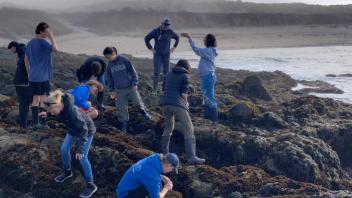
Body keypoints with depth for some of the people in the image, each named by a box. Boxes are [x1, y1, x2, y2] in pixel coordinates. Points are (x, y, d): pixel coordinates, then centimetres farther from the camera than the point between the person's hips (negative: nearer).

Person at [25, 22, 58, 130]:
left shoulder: (30, 43, 12)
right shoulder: (42, 42, -12)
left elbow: (26, 60, 16)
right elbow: (55, 49, -24)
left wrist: (29, 73, 23)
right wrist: (51, 36, -14)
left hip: (33, 76, 7)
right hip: (43, 76, -7)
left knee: (36, 99, 9)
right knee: (43, 99, -1)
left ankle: (35, 123, 8)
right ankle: (43, 123, 1)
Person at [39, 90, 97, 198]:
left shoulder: (72, 111, -41)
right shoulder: (60, 106, -20)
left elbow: (83, 130, -35)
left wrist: (80, 148, -36)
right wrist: (47, 114, 3)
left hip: (86, 130, -8)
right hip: (74, 129, 8)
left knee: (82, 157, -10)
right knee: (64, 149, 10)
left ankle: (91, 185, 2)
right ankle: (67, 172, 37)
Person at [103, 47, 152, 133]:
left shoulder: (124, 60, -10)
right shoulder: (109, 66, 1)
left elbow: (133, 72, -5)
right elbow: (109, 79, 10)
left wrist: (135, 84, -8)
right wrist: (112, 90, 7)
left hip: (130, 87, -2)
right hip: (119, 90, 3)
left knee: (137, 102, 2)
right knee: (121, 108, 2)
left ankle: (144, 111, 34)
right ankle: (124, 123, 18)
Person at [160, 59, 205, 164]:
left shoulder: (169, 74, 20)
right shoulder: (185, 76, 5)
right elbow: (184, 93, -3)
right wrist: (186, 103, 15)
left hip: (165, 103, 6)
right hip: (177, 104, -6)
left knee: (168, 127, 25)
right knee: (189, 130, -2)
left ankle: (164, 153, 30)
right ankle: (191, 157, -10)